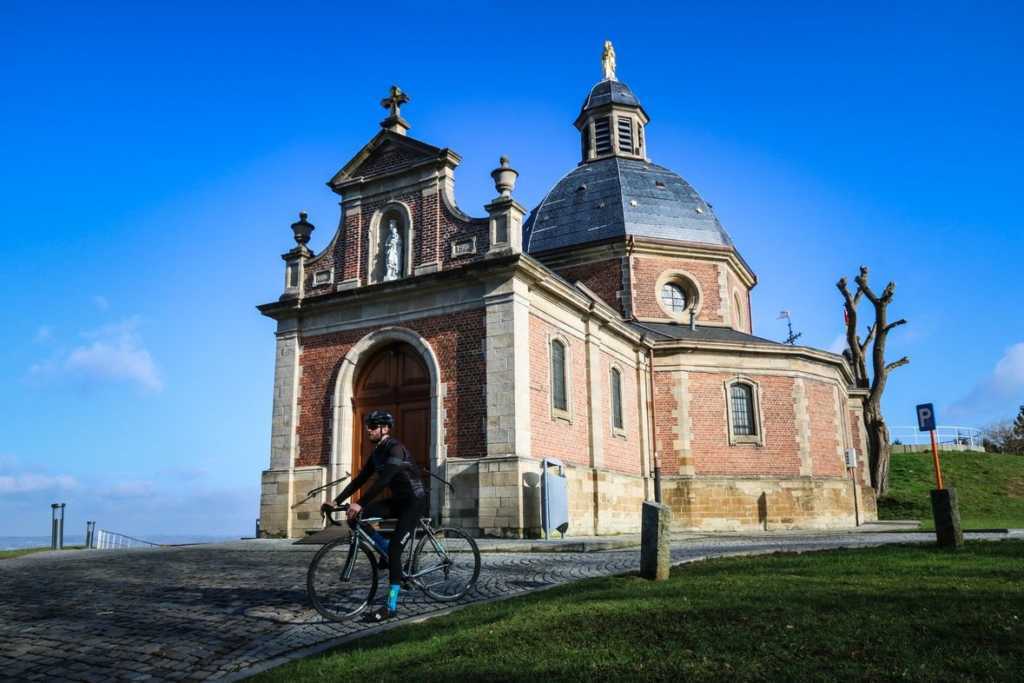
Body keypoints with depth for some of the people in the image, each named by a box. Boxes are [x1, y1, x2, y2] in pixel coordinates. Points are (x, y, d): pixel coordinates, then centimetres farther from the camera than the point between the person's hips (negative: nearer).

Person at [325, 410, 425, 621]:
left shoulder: (395, 448, -20)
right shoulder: (377, 452, 7)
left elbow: (383, 480, -32)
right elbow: (361, 479, 7)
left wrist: (360, 504, -39)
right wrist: (336, 501, -1)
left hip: (414, 501, -8)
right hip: (397, 500, 8)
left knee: (394, 549, -17)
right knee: (355, 518, -10)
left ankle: (391, 606, -9)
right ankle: (387, 551, 7)